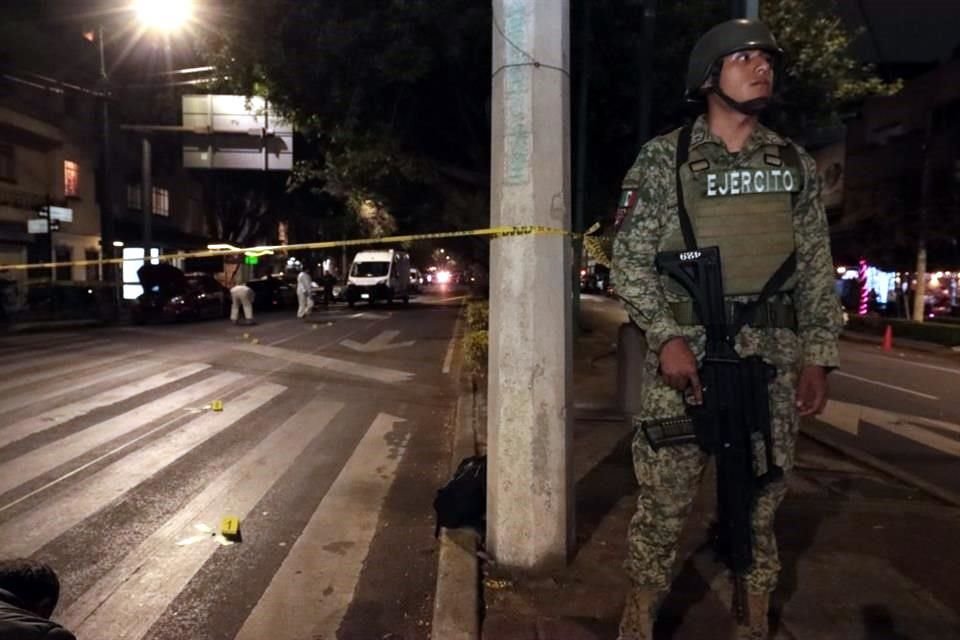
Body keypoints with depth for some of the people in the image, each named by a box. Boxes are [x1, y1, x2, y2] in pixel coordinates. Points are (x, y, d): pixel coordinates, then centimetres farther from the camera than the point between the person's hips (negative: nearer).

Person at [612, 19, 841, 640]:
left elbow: (817, 267, 11)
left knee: (762, 497, 12)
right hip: (685, 350, -3)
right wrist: (667, 337, -14)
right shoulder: (663, 157, 1)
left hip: (773, 357, 4)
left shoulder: (796, 164, 11)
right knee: (664, 498, 3)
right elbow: (631, 257, -4)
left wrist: (818, 356, 4)